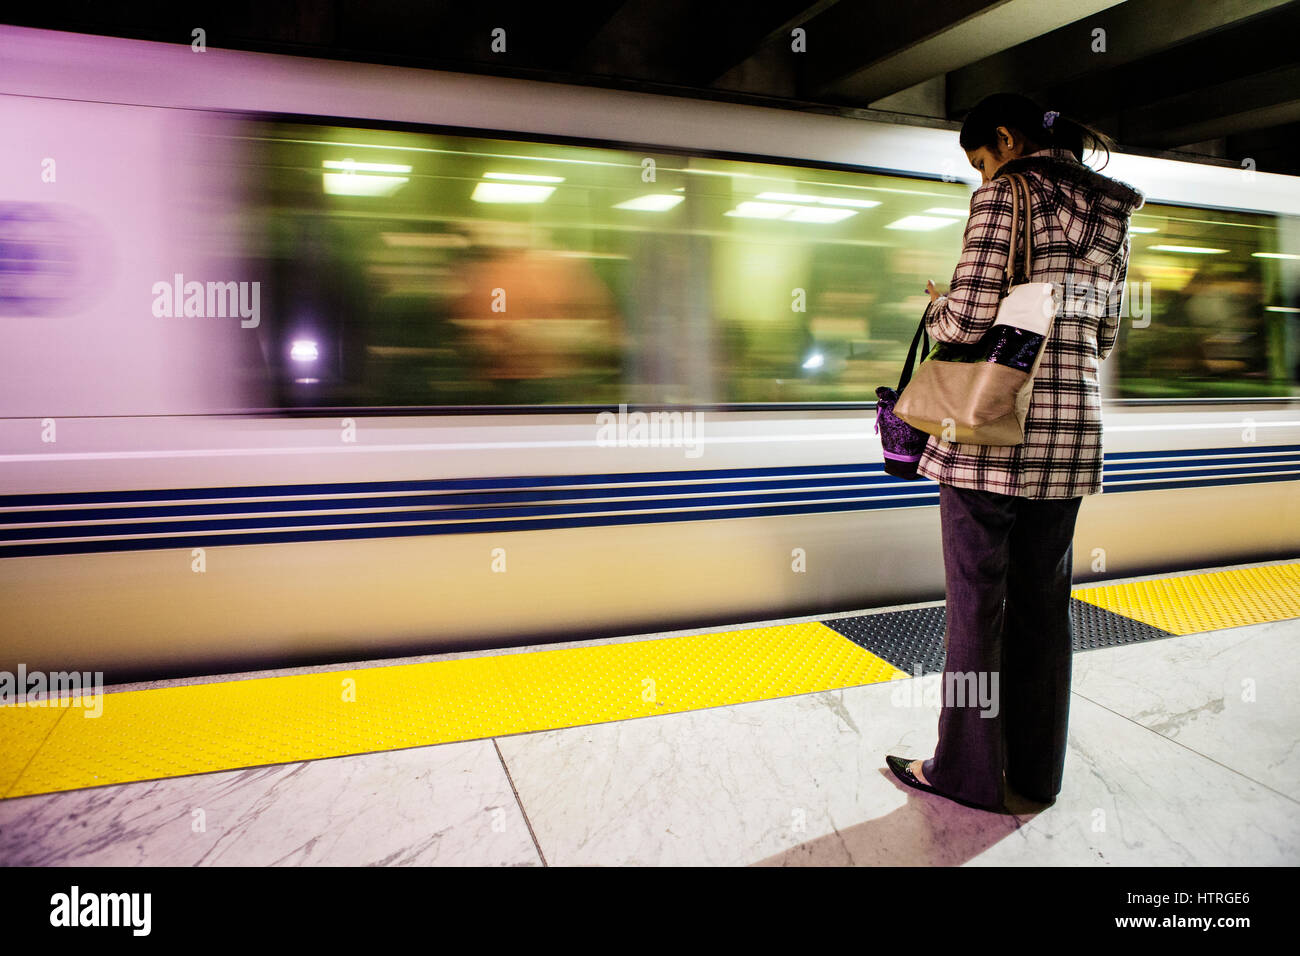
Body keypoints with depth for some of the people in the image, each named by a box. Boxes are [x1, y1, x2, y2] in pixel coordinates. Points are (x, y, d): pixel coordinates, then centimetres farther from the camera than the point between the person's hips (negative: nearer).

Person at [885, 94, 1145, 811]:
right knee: (1043, 603, 14)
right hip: (1072, 430, 7)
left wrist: (936, 310, 4)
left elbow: (968, 321, -17)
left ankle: (968, 772, 16)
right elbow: (1102, 339, 16)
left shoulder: (1004, 195, -7)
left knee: (976, 603, 3)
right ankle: (1036, 771, 26)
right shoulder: (1109, 213, 15)